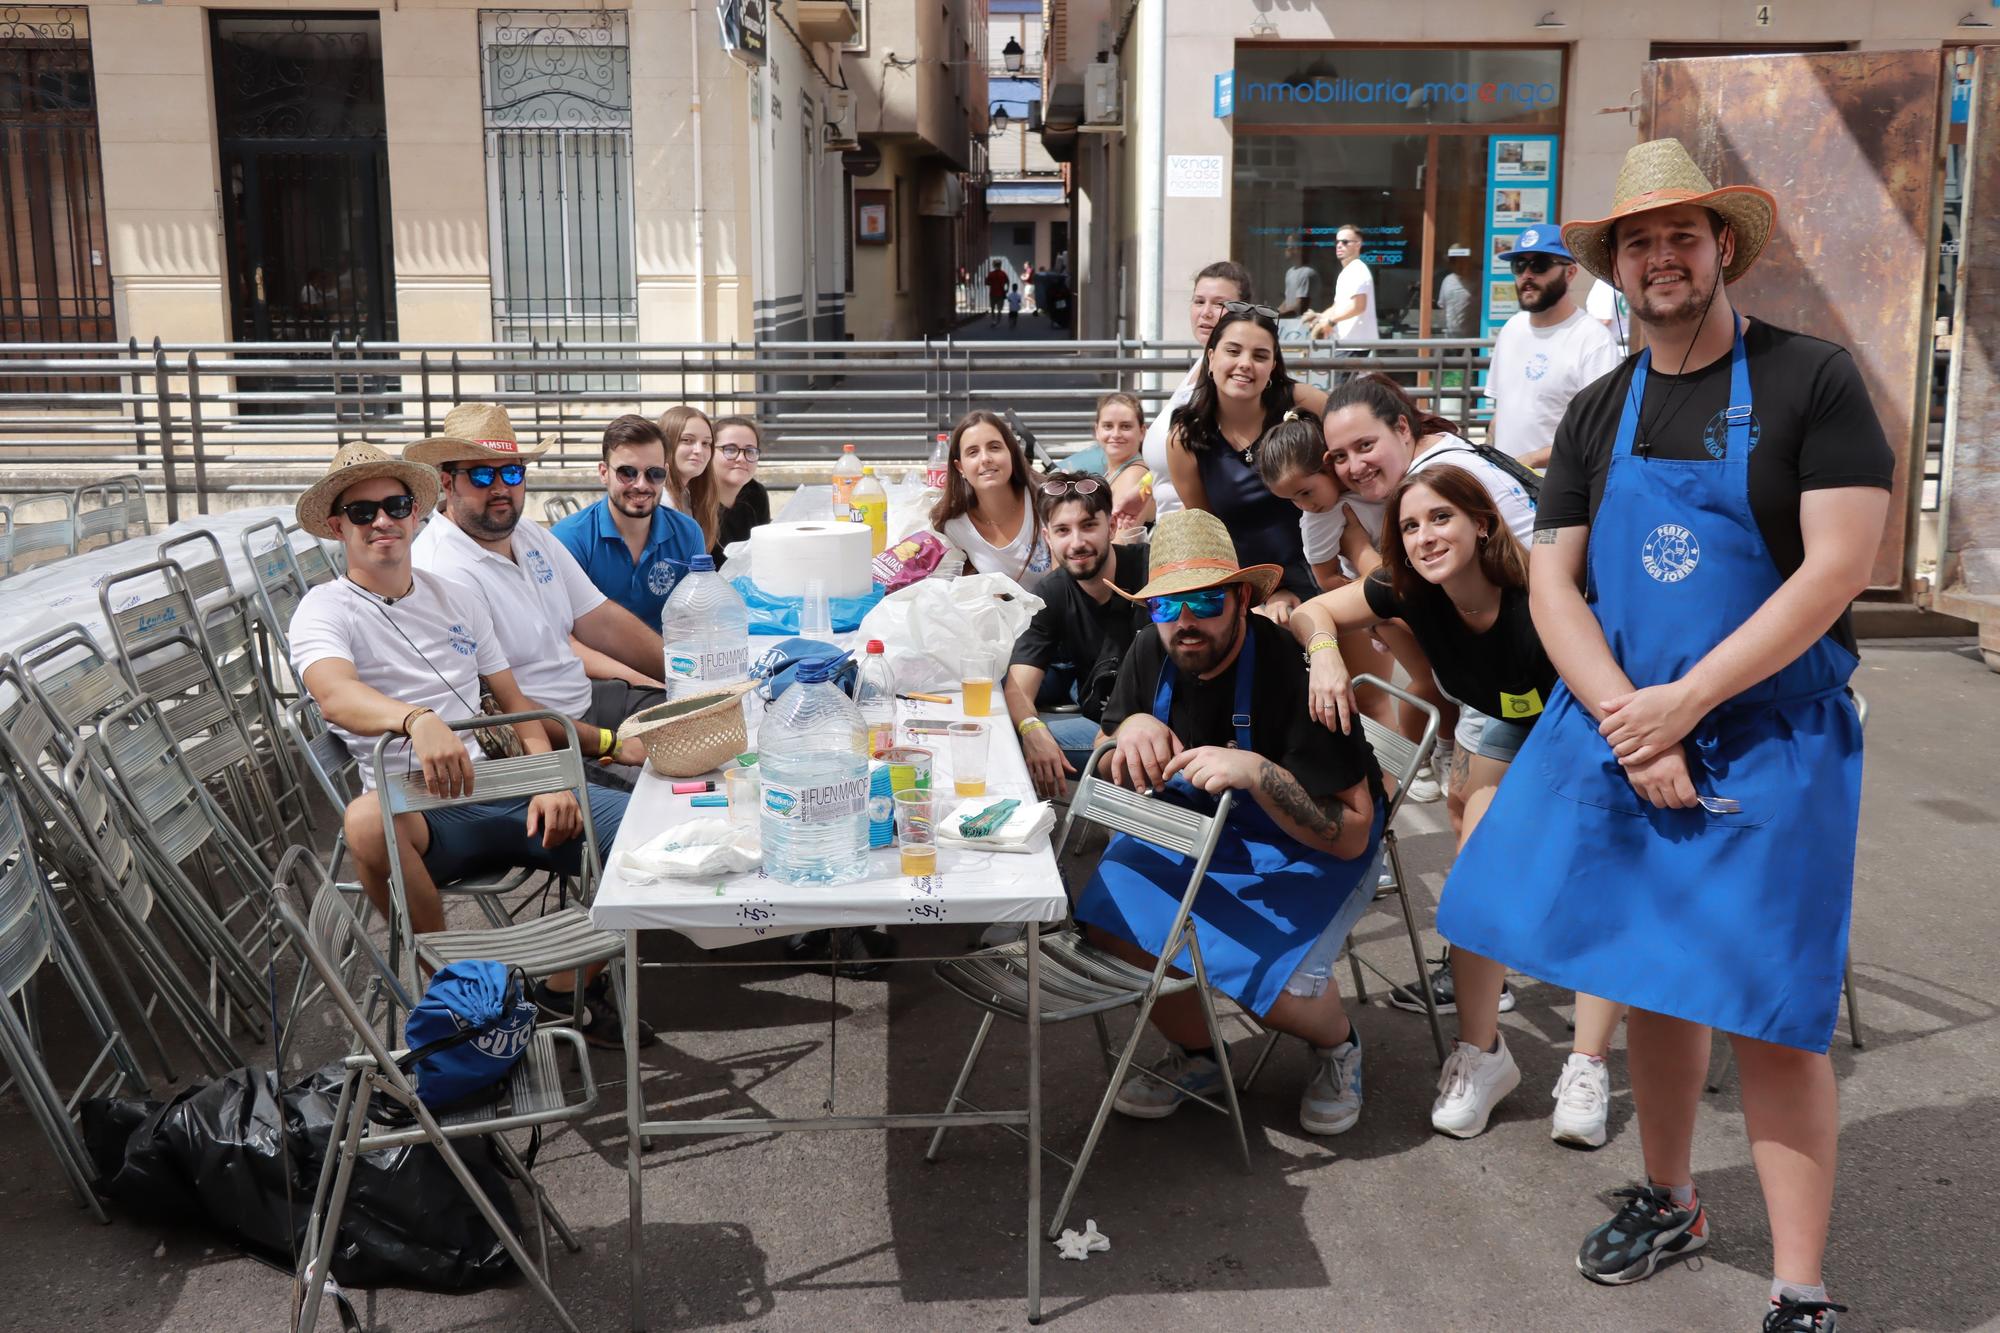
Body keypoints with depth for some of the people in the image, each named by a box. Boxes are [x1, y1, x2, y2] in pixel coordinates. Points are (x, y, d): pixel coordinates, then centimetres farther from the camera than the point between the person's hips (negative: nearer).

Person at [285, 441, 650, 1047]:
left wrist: (549, 783, -1)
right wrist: (418, 720, -45)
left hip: (504, 790, 5)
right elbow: (335, 695, -23)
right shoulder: (324, 610, -1)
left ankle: (569, 984, 4)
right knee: (367, 820, -41)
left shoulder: (459, 598, 18)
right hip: (423, 810, -4)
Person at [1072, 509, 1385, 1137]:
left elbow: (1351, 835, -25)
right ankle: (1195, 1056, 9)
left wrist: (1256, 773, -40)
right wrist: (1130, 729, -18)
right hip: (1196, 827, 6)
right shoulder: (1150, 655, -7)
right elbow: (1108, 778, 5)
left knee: (1271, 978, -29)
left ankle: (1338, 1044, 9)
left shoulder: (1290, 668, -26)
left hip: (1312, 851, -5)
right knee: (1112, 919, -20)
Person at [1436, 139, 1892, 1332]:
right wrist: (1629, 723, -14)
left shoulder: (1813, 380, -7)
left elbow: (1839, 567, -15)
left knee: (1769, 1012, -4)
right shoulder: (1598, 414, 7)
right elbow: (1553, 581, 2)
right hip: (1623, 729, 4)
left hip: (1769, 740, -4)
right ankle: (1670, 1205, 34)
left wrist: (1682, 705, -18)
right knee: (1652, 983, 14)